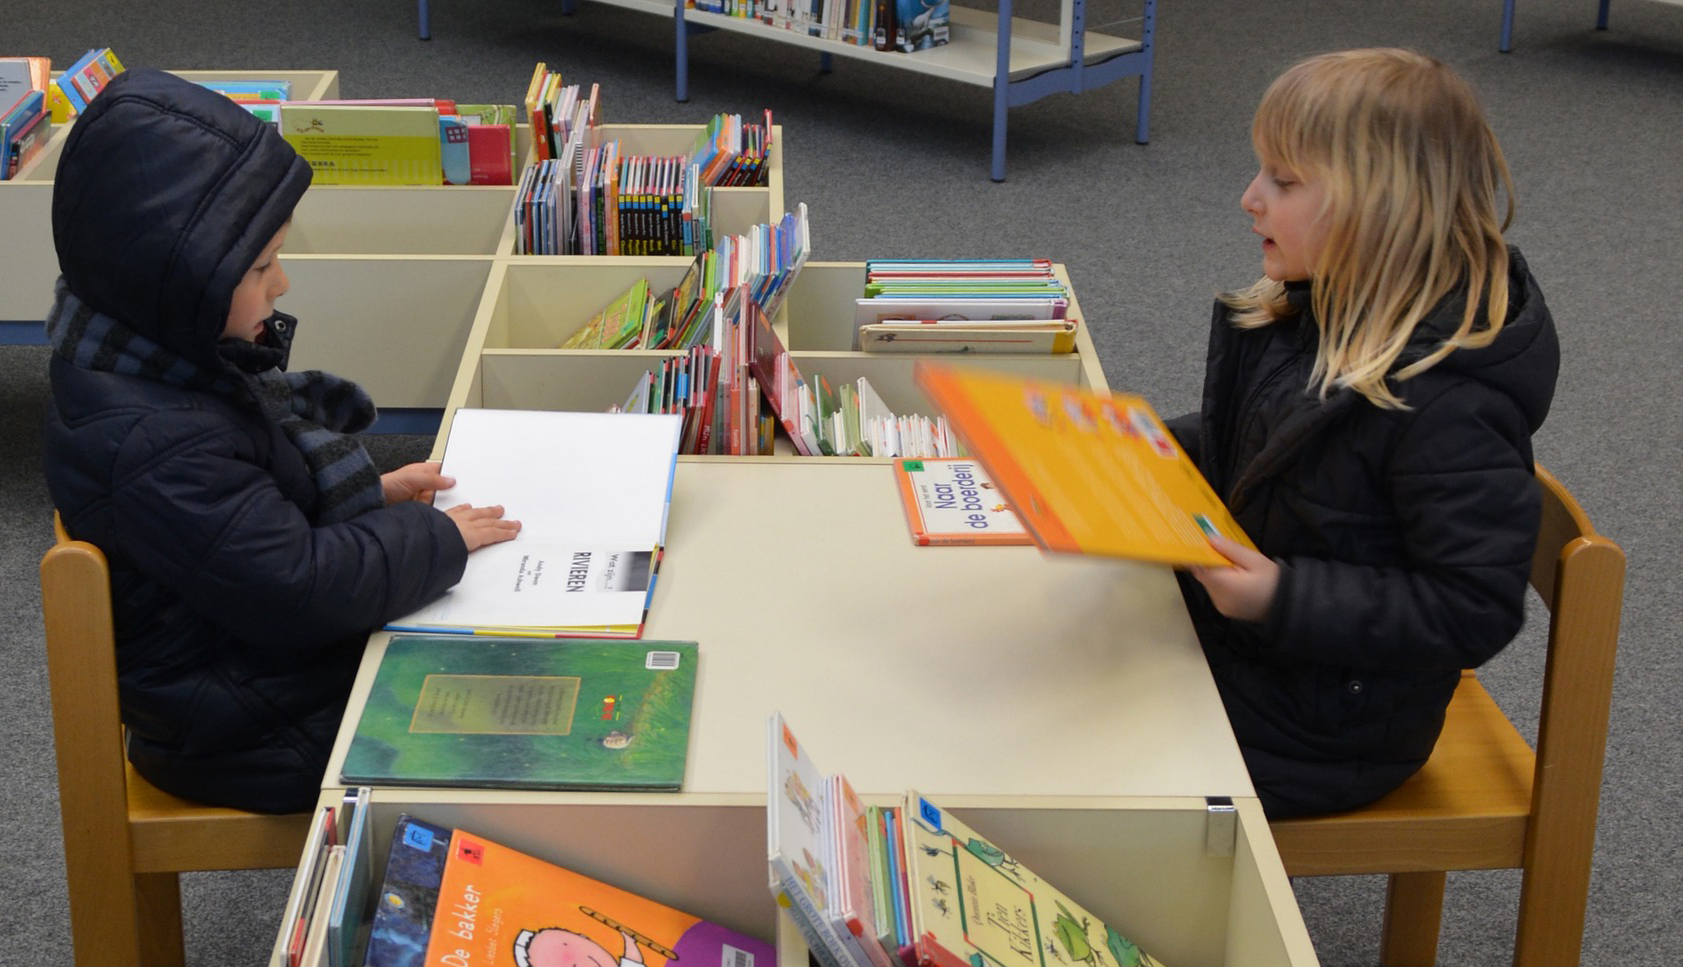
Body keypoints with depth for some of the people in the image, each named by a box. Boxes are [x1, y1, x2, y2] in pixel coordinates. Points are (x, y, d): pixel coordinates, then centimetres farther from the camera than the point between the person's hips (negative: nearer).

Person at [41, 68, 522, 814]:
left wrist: (370, 493, 3)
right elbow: (300, 586, -31)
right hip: (257, 738, -10)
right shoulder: (153, 445, -33)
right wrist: (436, 539, -18)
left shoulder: (173, 360, -2)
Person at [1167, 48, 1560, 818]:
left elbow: (1474, 610, -25)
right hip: (1234, 638, 9)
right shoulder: (1314, 315, 0)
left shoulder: (1446, 405, -28)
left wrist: (1283, 599, -30)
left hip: (1318, 732, -9)